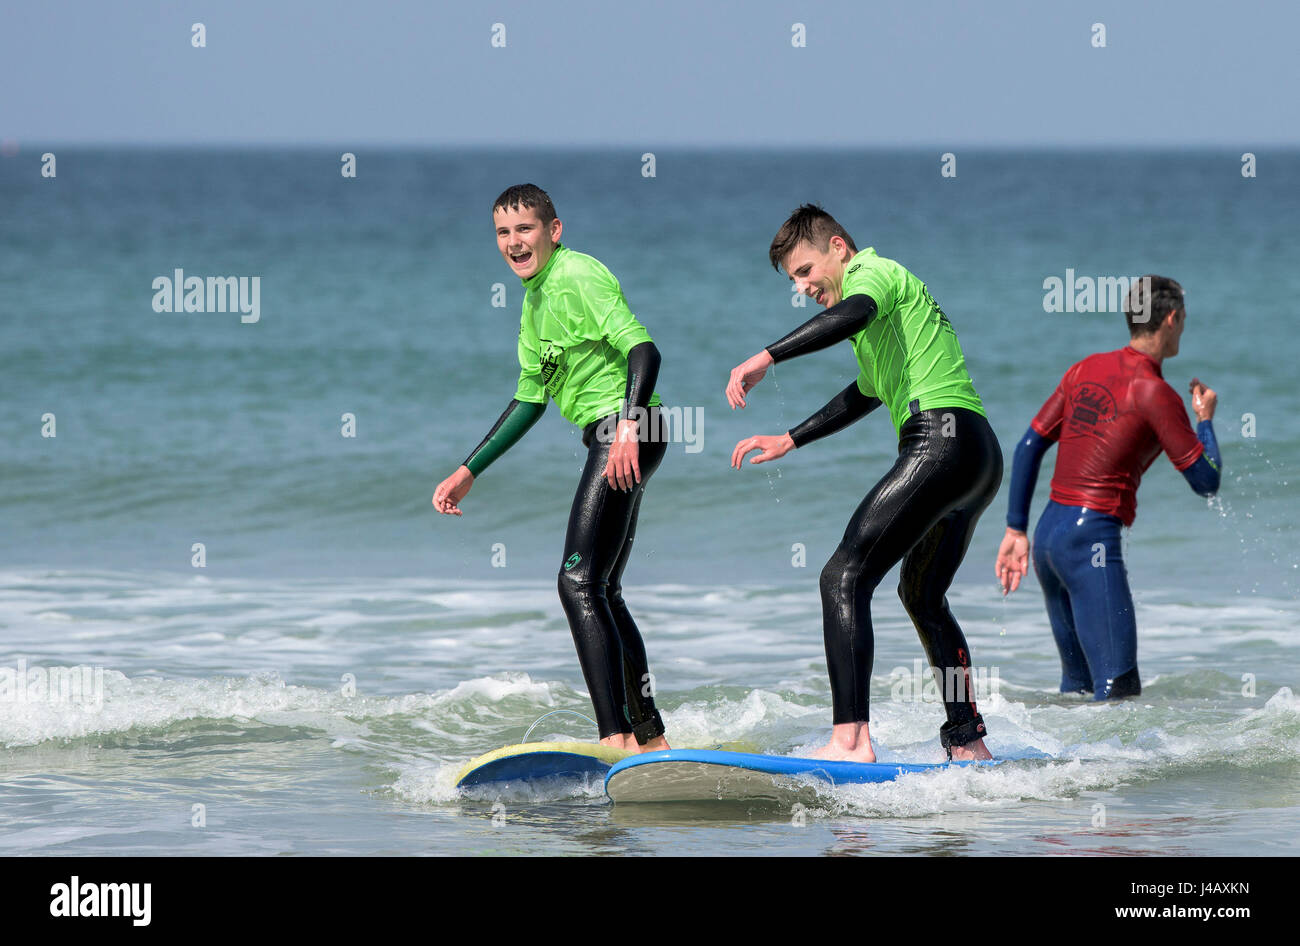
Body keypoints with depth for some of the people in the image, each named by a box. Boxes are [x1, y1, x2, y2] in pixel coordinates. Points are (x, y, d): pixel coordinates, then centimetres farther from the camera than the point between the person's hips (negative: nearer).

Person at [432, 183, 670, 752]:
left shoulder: (578, 277, -11)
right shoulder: (535, 299, 19)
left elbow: (644, 349, -23)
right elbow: (529, 399, 28)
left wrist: (629, 424, -37)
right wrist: (468, 472, 27)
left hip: (627, 437, -10)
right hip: (610, 442, 10)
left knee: (579, 583, -18)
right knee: (604, 594, 16)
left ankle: (616, 738, -25)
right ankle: (651, 740, 24)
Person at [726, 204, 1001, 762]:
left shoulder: (872, 272, 0)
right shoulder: (885, 290, 31)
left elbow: (854, 314, -27)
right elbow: (867, 394, 46)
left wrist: (766, 358, -33)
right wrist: (789, 441, 47)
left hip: (941, 440, -11)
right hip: (979, 456, 11)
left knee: (844, 579, -17)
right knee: (922, 596, 27)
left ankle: (851, 740, -30)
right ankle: (968, 742, 32)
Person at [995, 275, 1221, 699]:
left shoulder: (1086, 369, 13)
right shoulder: (1155, 393, -9)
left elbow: (1029, 447, 14)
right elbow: (1206, 482, -5)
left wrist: (1016, 530, 17)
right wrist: (1205, 420, 13)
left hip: (1047, 536, 9)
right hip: (1092, 539, -9)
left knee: (1077, 684, 19)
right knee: (1118, 692, -13)